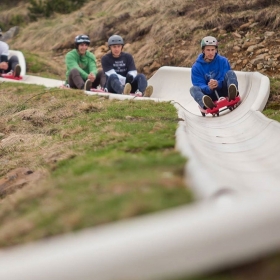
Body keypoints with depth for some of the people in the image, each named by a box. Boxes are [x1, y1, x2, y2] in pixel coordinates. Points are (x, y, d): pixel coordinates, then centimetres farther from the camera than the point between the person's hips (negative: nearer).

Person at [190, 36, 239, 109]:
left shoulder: (223, 61, 1)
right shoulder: (196, 67, -1)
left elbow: (227, 79, -6)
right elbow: (199, 85, -10)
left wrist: (218, 84, -29)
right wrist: (208, 88, -33)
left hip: (223, 91, 1)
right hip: (208, 94, 0)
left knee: (230, 73, -19)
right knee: (193, 89, -27)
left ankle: (232, 93, -51)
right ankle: (206, 104, -61)